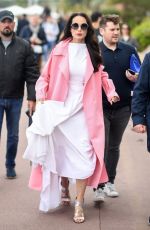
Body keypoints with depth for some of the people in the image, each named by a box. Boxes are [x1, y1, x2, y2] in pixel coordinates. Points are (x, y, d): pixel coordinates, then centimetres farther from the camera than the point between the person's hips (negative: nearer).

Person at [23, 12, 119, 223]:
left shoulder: (93, 52, 4)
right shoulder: (60, 50, -3)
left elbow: (102, 75, 18)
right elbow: (45, 76, 3)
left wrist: (111, 92, 2)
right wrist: (41, 95, -12)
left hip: (83, 112, 1)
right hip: (60, 109, 0)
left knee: (84, 157, -8)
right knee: (61, 154, 10)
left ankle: (79, 204, 0)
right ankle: (64, 188, 37)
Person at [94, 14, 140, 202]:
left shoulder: (129, 51, 6)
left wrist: (135, 78, -11)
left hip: (122, 107, 4)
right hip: (101, 107, -3)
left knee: (114, 146, 14)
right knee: (101, 146, -6)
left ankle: (110, 182, 26)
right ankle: (99, 186, -2)